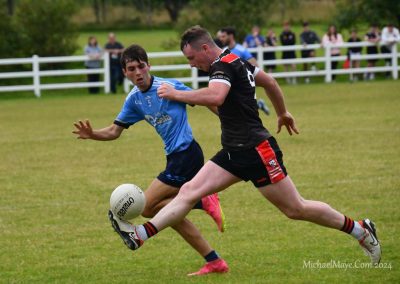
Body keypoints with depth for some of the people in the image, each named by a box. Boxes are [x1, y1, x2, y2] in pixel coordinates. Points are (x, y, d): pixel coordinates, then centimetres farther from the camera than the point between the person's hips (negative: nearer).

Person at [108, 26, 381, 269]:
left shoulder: (224, 65, -17)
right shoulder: (236, 60, 12)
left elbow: (216, 96, -37)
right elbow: (269, 81, 26)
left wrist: (177, 94, -27)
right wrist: (283, 113, 40)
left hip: (256, 149, -10)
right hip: (235, 151, 10)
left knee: (296, 209, -1)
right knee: (189, 192, -1)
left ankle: (360, 230, 13)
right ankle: (139, 235, -7)